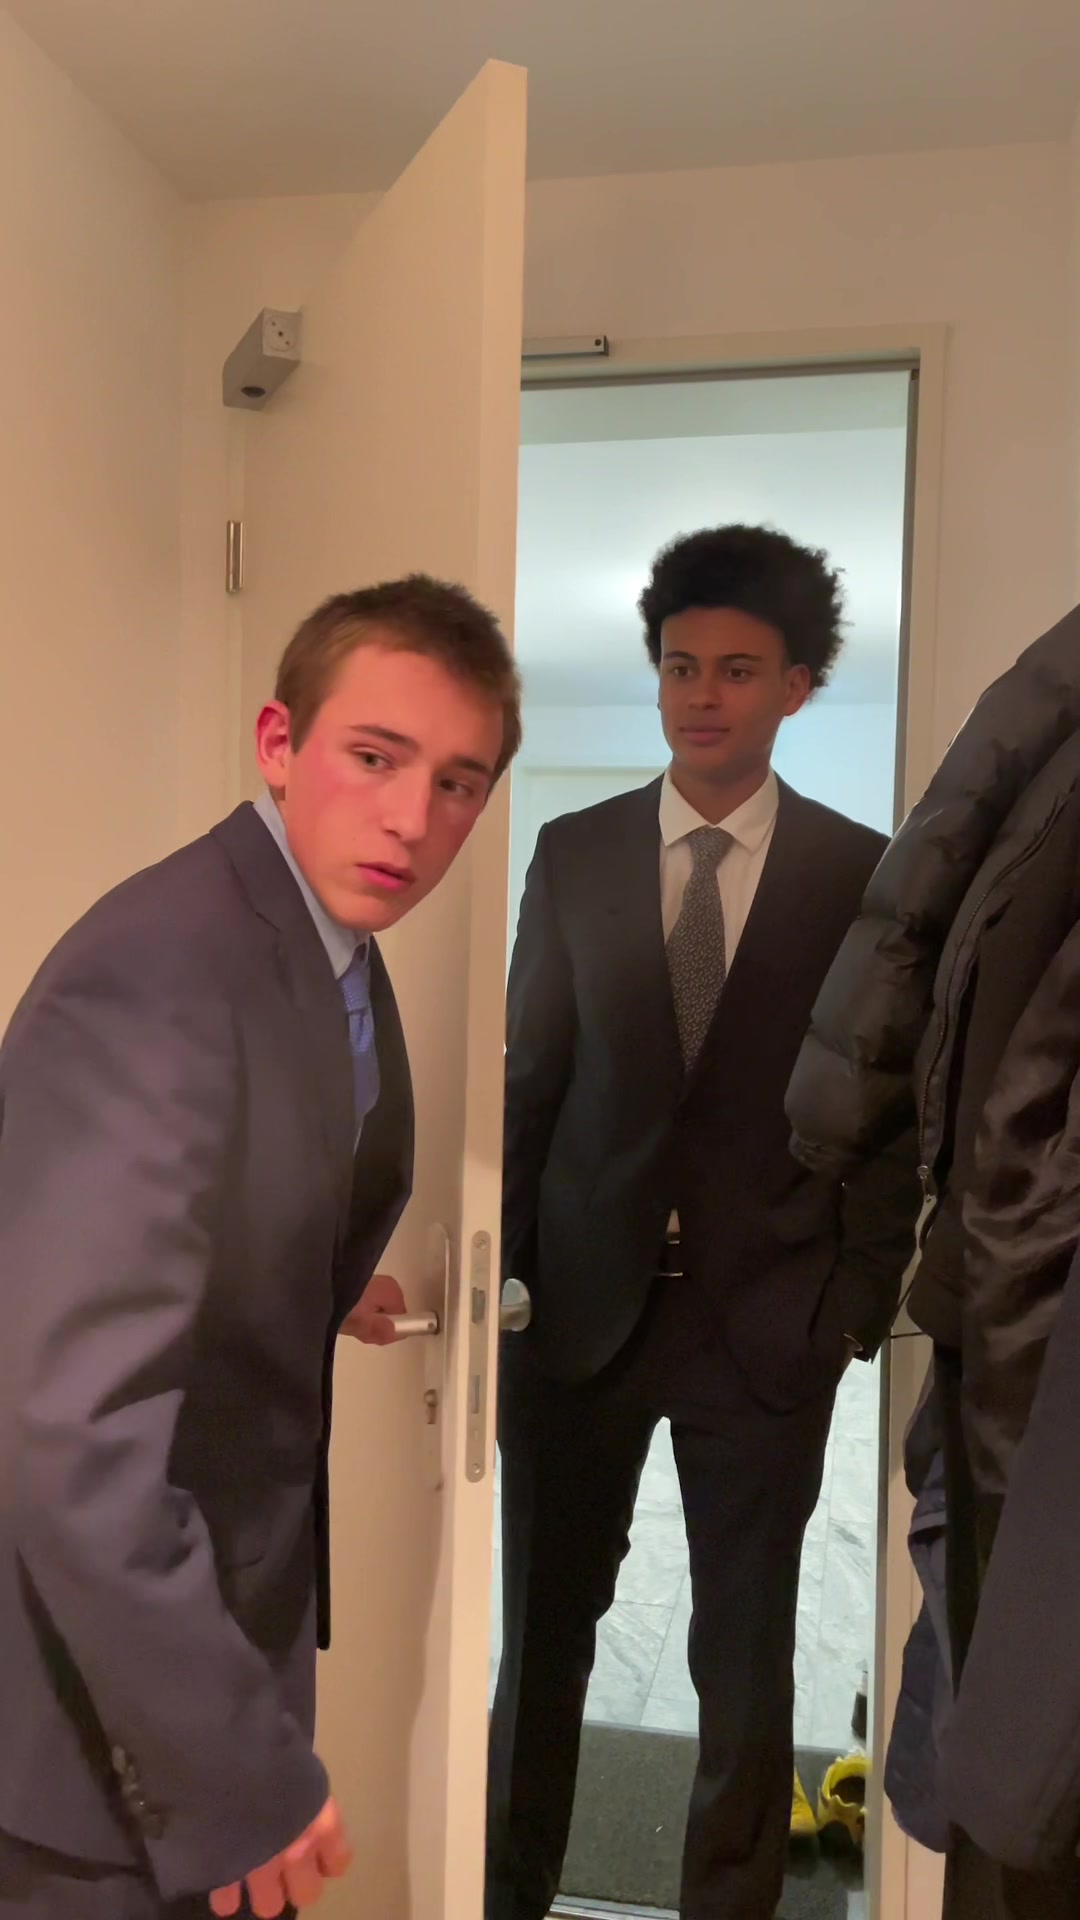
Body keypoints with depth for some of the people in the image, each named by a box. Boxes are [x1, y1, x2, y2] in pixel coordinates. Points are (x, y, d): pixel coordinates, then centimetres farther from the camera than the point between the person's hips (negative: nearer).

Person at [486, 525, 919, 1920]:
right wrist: (500, 1274, 0)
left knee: (747, 1653, 13)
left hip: (768, 1318, -1)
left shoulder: (864, 875, -2)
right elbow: (529, 1076, 3)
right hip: (583, 1301, 2)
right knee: (543, 1626, 16)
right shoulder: (573, 853, 2)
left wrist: (862, 1305, -5)